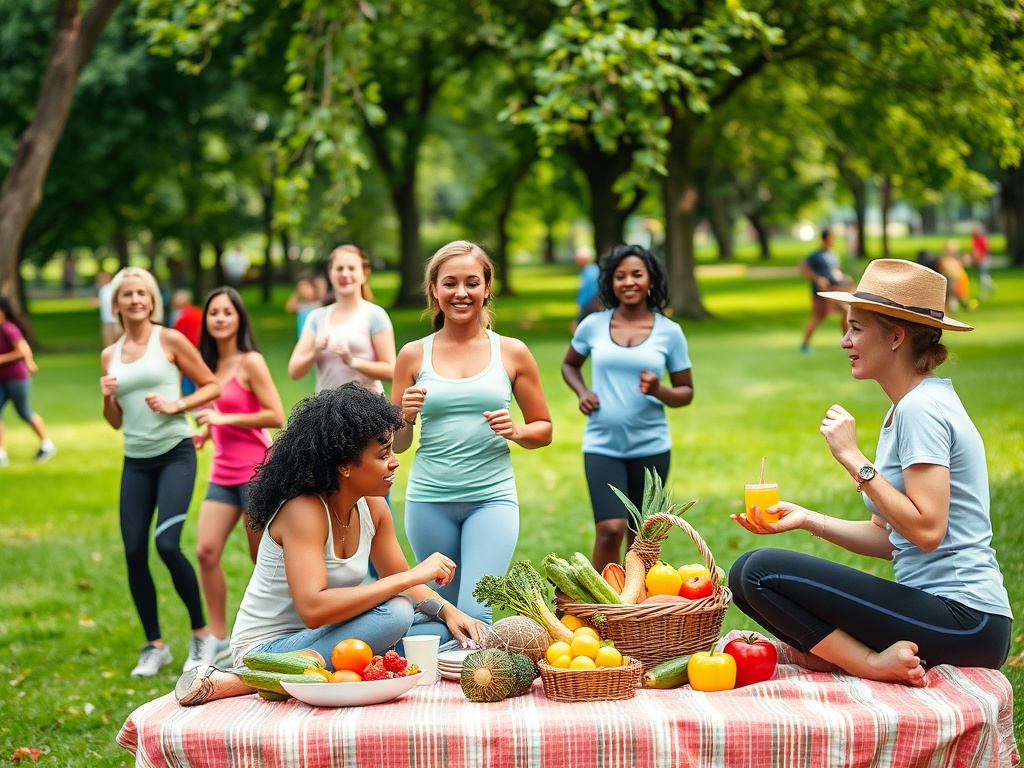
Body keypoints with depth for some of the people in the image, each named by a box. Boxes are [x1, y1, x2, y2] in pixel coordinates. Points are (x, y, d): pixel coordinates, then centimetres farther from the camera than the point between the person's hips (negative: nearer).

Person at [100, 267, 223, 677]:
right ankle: (154, 645, 15)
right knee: (134, 553, 0)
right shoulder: (110, 355, 10)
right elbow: (116, 421, 16)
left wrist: (177, 405, -14)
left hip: (175, 454, -5)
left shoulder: (170, 340, -2)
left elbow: (212, 386, 0)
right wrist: (107, 397, -4)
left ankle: (201, 633, 0)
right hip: (135, 462, 5)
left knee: (167, 543, -18)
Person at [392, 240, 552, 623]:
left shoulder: (512, 353, 4)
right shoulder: (414, 355, 4)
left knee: (474, 614, -16)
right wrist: (405, 417, -11)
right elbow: (397, 445, 10)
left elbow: (544, 430, 11)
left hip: (492, 498, -1)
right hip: (429, 500, 1)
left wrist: (516, 431, -10)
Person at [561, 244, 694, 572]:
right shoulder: (593, 326, 1)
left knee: (640, 534, 11)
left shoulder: (669, 331, -1)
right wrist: (582, 392, -1)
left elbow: (686, 392, 5)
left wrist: (660, 391, -17)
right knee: (610, 530, -16)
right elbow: (569, 364, 19)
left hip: (650, 446, 1)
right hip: (602, 445, -1)